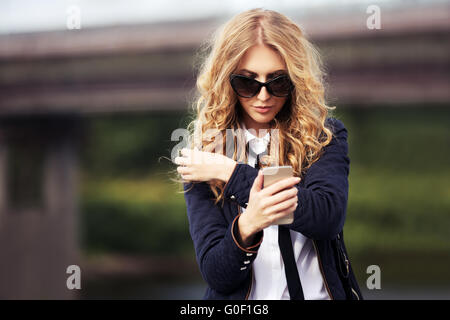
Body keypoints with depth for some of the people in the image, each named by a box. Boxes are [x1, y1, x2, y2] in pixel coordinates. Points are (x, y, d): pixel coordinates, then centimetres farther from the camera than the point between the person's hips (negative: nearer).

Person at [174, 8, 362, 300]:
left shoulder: (324, 136, 5)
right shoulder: (204, 154, 3)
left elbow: (329, 216, -12)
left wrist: (229, 172, -10)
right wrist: (246, 226, -23)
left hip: (319, 292, 1)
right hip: (244, 302, -1)